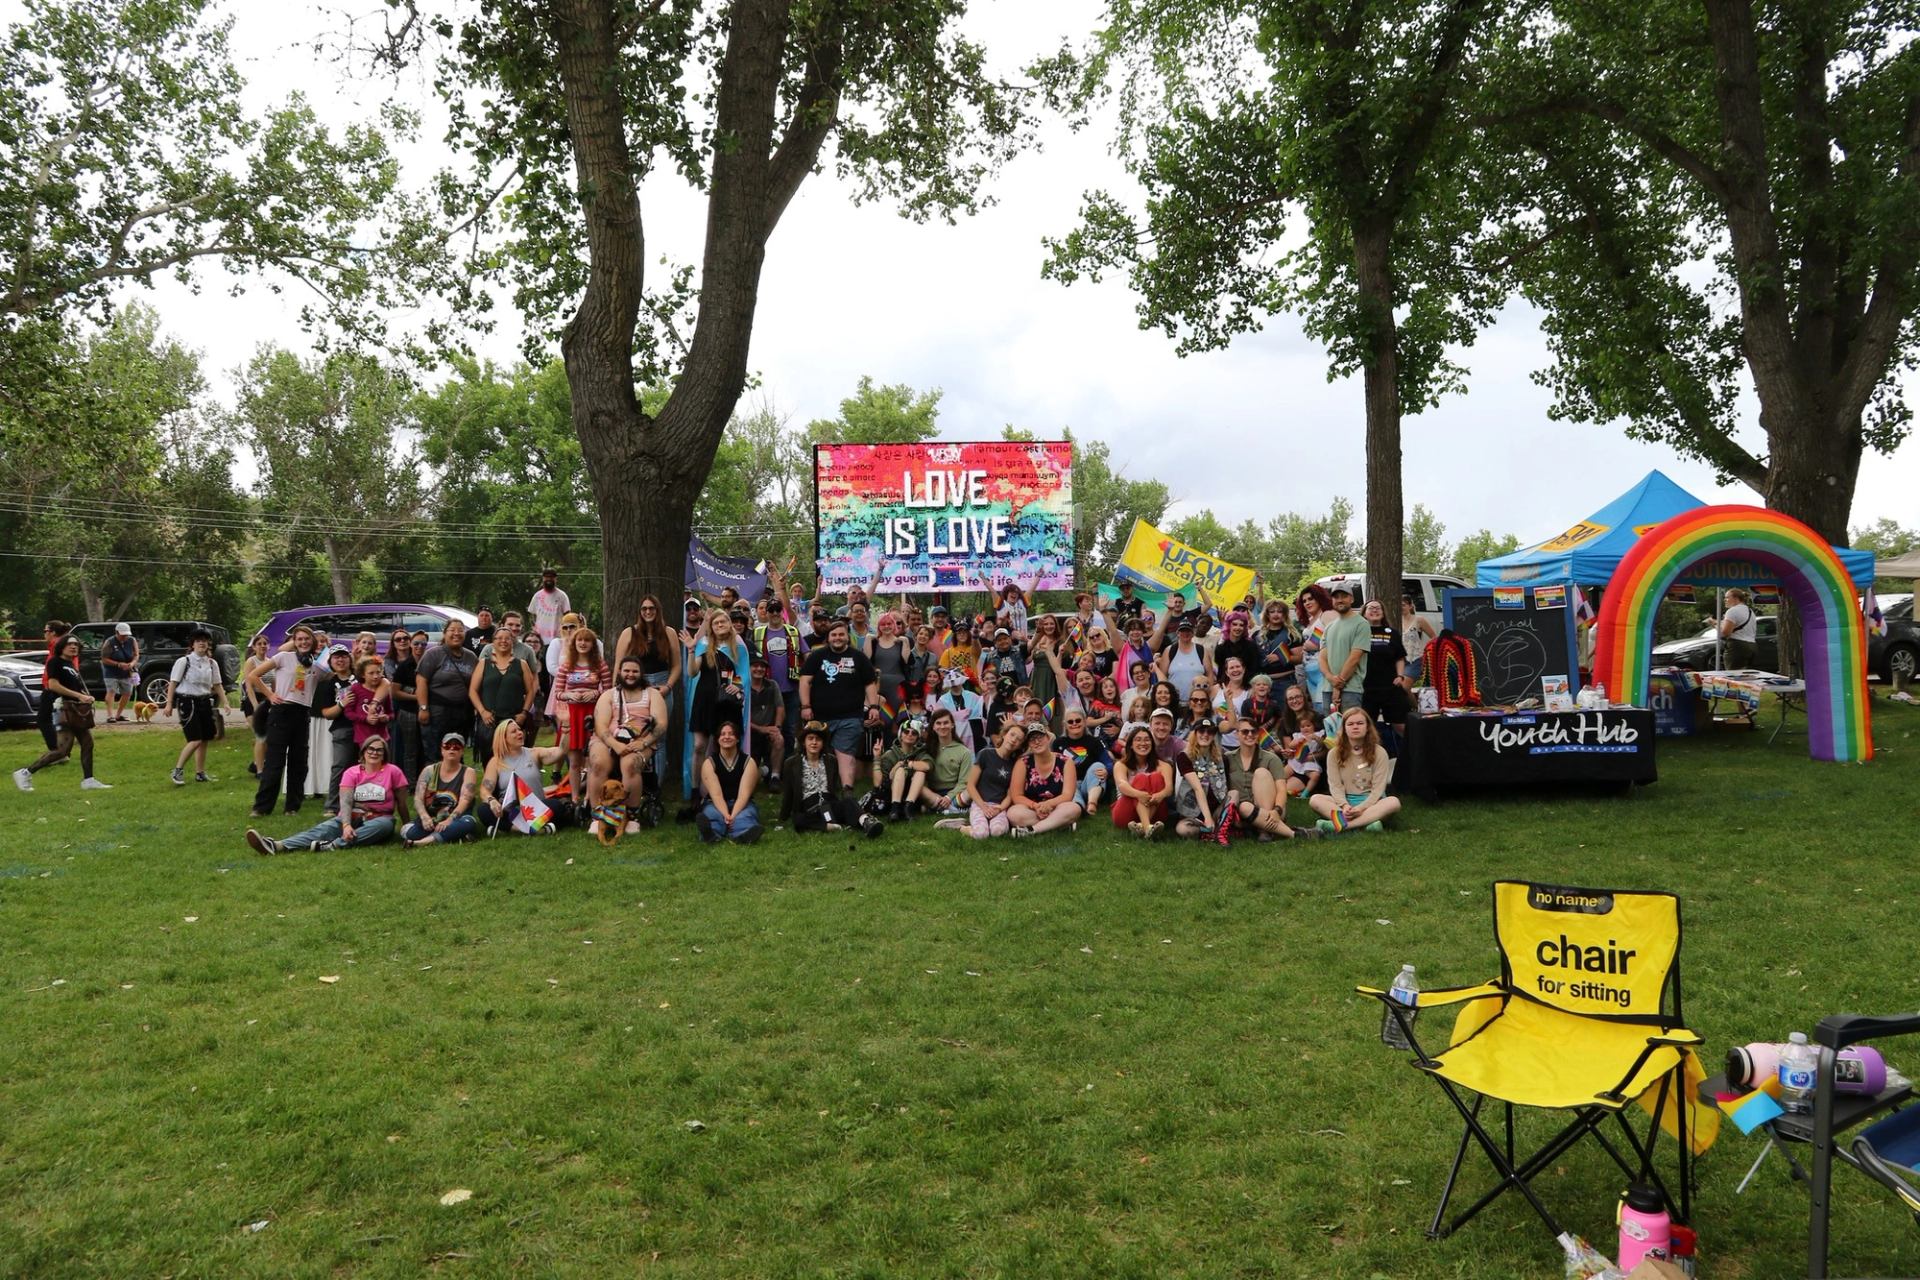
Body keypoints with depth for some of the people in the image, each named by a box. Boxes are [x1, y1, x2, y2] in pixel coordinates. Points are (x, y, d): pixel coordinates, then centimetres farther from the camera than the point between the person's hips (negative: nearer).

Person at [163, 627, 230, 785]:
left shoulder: (212, 664, 9)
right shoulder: (183, 661, -6)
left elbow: (217, 685, 12)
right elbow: (173, 683, -6)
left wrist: (225, 703, 3)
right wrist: (169, 704, -10)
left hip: (205, 702, 6)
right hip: (188, 702, -6)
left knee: (204, 739, 9)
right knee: (195, 740, -13)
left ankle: (200, 773, 20)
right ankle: (178, 770, 4)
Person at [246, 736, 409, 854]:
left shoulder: (393, 771, -1)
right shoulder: (352, 772, 3)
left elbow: (402, 803, 5)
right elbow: (345, 801, -11)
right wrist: (346, 825, -29)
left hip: (379, 819, -2)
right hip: (352, 817, 2)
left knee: (386, 824, -38)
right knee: (327, 827, -28)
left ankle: (334, 845, -48)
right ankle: (278, 846, -52)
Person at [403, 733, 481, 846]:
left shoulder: (468, 773, 4)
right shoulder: (429, 771, 11)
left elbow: (464, 801, -10)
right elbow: (418, 798, 1)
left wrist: (448, 821, -27)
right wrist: (424, 817, -21)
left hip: (453, 821, -1)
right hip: (429, 823, 1)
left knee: (468, 823, -38)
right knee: (408, 832, -31)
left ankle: (422, 842, -42)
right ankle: (451, 836, -31)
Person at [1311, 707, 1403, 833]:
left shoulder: (1379, 752, -1)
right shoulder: (1334, 754, 3)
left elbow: (1378, 788, -8)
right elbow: (1335, 785, -5)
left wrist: (1361, 808, -24)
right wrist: (1345, 806, -25)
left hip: (1371, 802, -1)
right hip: (1344, 801, 1)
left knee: (1394, 802, -33)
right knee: (1315, 799, -26)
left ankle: (1342, 824, -46)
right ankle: (1367, 822, -44)